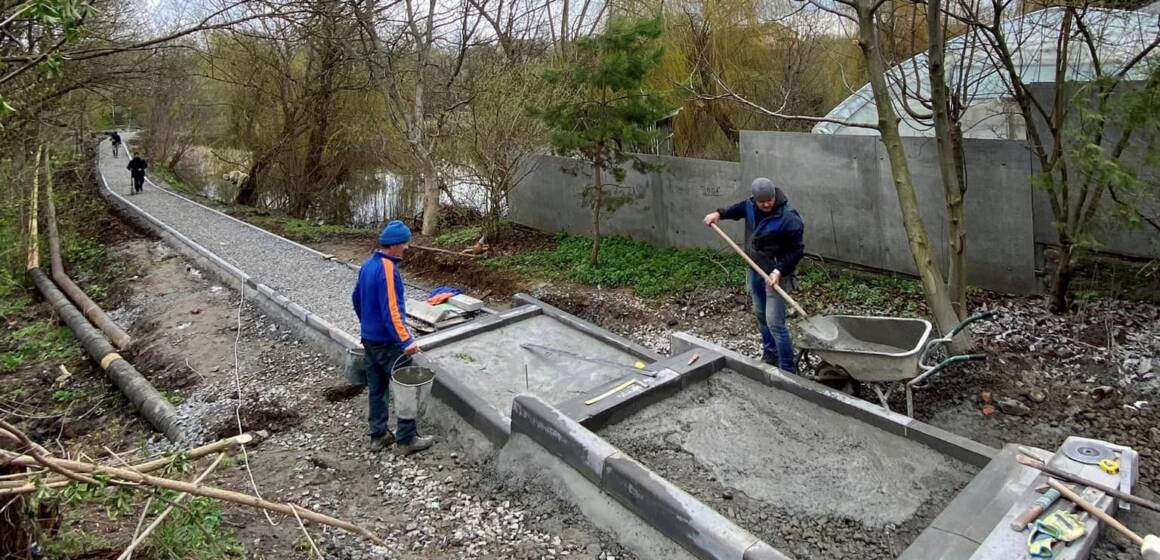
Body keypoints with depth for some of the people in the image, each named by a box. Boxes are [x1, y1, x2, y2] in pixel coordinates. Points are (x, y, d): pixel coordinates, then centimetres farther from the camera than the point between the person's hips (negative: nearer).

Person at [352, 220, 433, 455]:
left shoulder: (368, 264, 7)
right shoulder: (387, 269, -21)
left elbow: (356, 298, 19)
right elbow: (391, 309, -27)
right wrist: (406, 340, -30)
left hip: (369, 338, 9)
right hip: (387, 342, -9)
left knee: (376, 388, 15)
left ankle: (378, 435, 23)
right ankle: (407, 439, 7)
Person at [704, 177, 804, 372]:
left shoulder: (789, 218, -25)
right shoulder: (751, 205, -4)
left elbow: (797, 250, -20)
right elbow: (740, 208, 21)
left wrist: (780, 270, -29)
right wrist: (719, 213, 7)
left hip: (775, 274, -8)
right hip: (755, 271, 8)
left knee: (774, 323, -11)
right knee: (761, 315, 20)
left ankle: (787, 370, -4)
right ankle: (769, 354, 38)